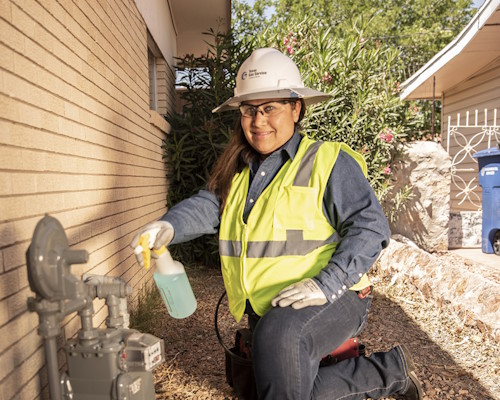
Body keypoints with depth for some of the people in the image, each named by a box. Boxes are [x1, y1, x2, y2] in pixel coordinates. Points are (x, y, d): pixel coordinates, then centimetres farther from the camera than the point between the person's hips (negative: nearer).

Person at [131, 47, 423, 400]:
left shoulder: (329, 162, -5)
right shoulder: (238, 172, 14)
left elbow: (370, 228, -12)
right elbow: (209, 205, 0)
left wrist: (325, 284, -23)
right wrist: (170, 226, -22)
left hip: (332, 300, -5)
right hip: (266, 311, 6)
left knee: (277, 335, -33)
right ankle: (387, 371, 13)